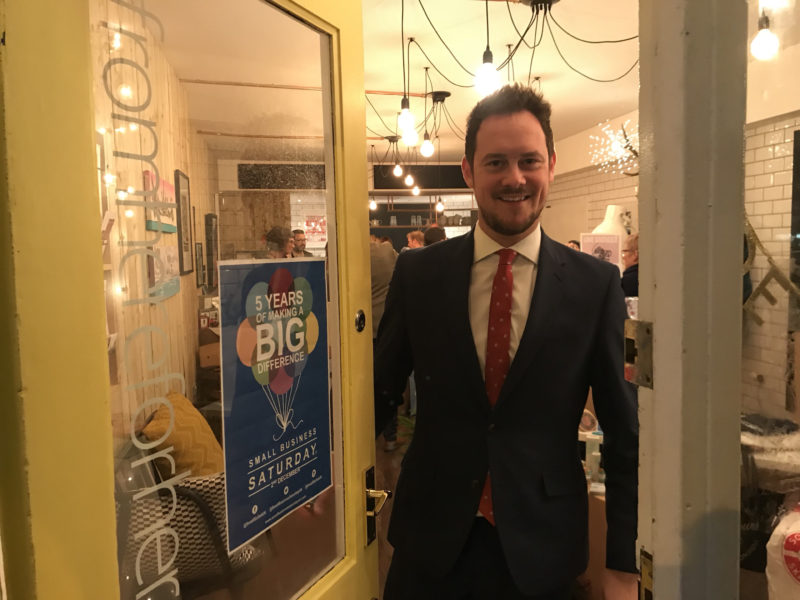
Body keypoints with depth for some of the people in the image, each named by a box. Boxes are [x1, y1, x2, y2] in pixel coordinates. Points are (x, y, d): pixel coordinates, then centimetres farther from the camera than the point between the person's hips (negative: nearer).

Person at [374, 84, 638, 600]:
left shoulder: (596, 284, -8)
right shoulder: (417, 273, -6)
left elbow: (624, 430, -4)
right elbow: (382, 392, 1)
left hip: (542, 547, 0)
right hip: (430, 539, 1)